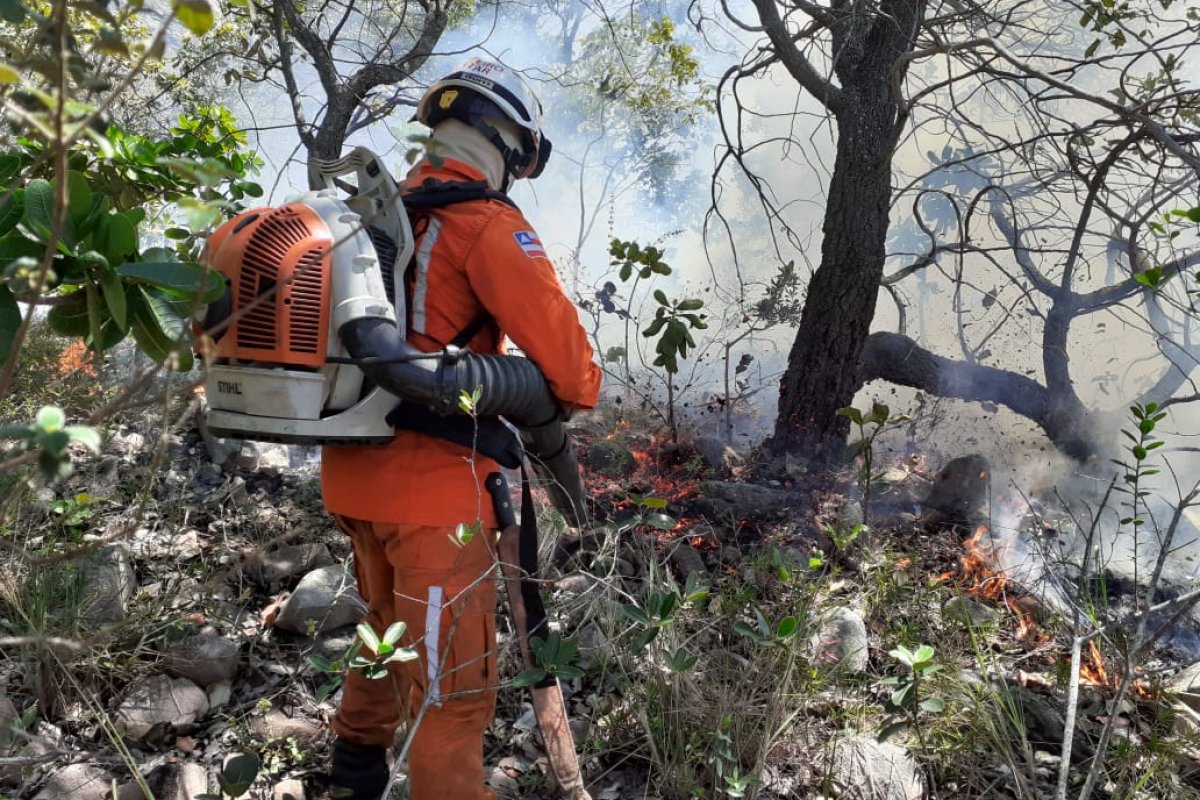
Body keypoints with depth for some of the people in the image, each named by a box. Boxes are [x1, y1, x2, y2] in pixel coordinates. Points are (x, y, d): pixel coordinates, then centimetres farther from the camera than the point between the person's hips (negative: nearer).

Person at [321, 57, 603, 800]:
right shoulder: (489, 226, -14)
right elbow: (558, 342, -19)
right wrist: (580, 392, 2)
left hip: (355, 471, 9)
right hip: (435, 484, -9)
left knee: (390, 628, 30)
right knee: (452, 682, 2)